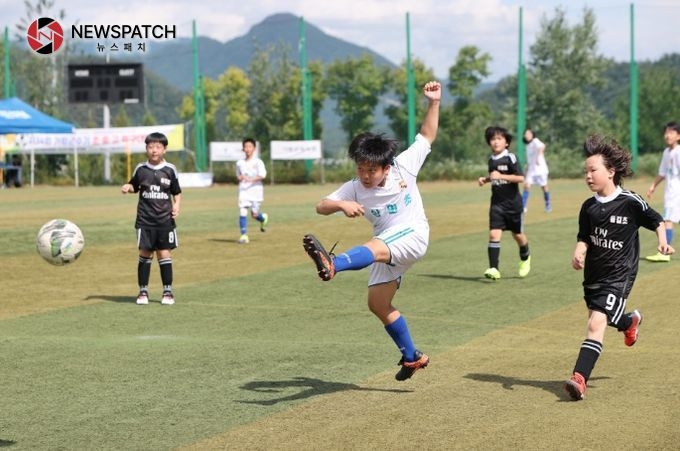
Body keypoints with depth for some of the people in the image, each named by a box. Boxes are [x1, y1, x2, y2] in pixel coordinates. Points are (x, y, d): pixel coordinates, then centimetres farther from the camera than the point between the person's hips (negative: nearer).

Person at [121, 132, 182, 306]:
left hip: (165, 220, -1)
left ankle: (168, 291, 9)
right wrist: (127, 187, -5)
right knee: (145, 255, 3)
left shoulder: (170, 169, 0)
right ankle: (143, 291, 12)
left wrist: (176, 205, -8)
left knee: (164, 254, 0)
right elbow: (134, 186, 16)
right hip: (145, 220, 1)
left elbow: (177, 192, 8)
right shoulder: (140, 169, 2)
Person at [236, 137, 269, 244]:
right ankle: (244, 235, -12)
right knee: (242, 211, -13)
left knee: (254, 214, -1)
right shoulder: (240, 163, 10)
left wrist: (251, 179, -30)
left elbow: (262, 175, -16)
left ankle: (263, 218, 35)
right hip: (243, 190, 3)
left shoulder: (258, 162, -3)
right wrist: (240, 178, 1)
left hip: (256, 190, -3)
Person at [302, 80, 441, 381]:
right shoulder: (355, 188, -5)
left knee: (375, 248, -36)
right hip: (387, 247, 6)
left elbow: (427, 135, 0)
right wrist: (342, 205, -35)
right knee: (378, 304, 6)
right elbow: (321, 207, -13)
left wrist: (434, 102, -13)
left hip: (413, 236, -6)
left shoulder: (403, 167, -8)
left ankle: (332, 265, -68)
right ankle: (412, 357, 22)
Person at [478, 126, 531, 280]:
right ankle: (493, 269, -14)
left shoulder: (510, 158, -11)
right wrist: (485, 179, 7)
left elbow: (520, 177, -19)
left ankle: (525, 259, 40)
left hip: (513, 203, -4)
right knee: (494, 234, -11)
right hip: (497, 203, 4)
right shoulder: (491, 160, 8)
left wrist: (500, 176, -25)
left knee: (517, 234, 11)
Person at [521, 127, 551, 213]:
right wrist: (526, 173, 20)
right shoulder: (527, 146, 14)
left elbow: (542, 146, -31)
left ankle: (548, 206, 18)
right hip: (531, 169, 6)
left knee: (544, 186, 4)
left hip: (540, 169, -6)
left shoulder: (535, 141, -8)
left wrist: (538, 157, -39)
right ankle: (524, 207, -10)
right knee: (527, 185, -9)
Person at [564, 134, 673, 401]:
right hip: (593, 274, 6)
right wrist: (579, 252, -13)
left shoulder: (631, 202, -12)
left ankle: (579, 379, -24)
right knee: (605, 319, 24)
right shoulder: (589, 207, 1)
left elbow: (656, 221, 1)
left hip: (618, 275, -6)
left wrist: (662, 241, -15)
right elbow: (584, 237, 7)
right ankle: (630, 321, 60)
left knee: (596, 323, -18)